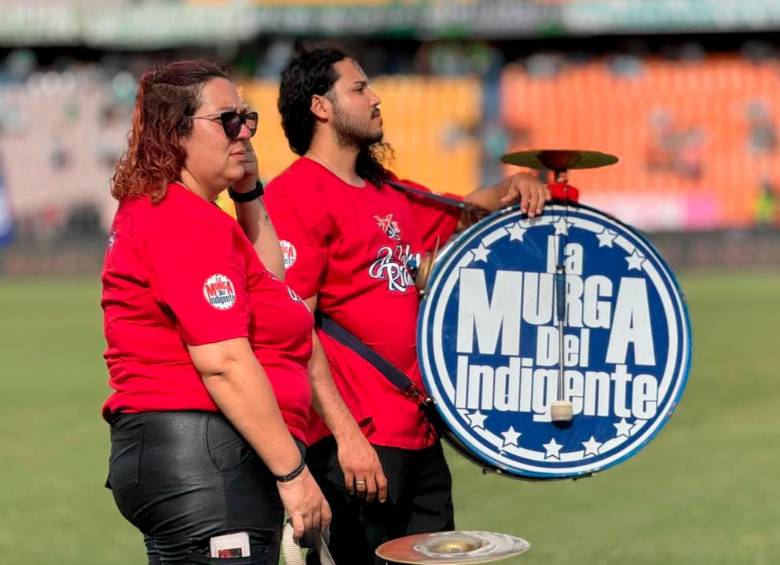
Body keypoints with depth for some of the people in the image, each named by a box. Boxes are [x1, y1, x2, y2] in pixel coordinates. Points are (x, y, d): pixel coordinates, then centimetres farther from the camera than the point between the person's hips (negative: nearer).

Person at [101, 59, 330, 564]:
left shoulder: (155, 210, 20)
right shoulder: (190, 222, -13)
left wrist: (248, 191, 18)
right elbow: (222, 361, -21)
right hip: (204, 454, -11)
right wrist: (293, 471, -19)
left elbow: (268, 278, 29)